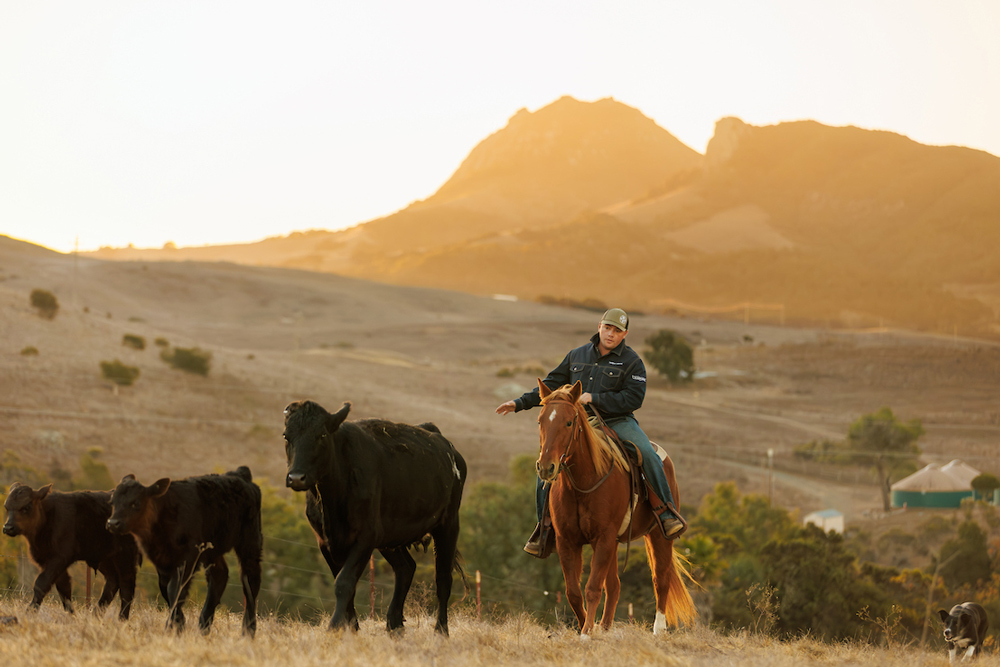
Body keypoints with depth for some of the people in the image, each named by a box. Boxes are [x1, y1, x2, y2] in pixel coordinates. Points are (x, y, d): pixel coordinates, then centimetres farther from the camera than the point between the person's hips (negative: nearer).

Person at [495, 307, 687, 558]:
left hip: (618, 422, -3)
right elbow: (552, 384, 19)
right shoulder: (578, 356, 12)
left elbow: (634, 398, -12)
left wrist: (593, 398, -19)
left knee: (648, 456, -29)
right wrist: (520, 403, 12)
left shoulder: (632, 361, -1)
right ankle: (545, 528, 5)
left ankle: (667, 512, -18)